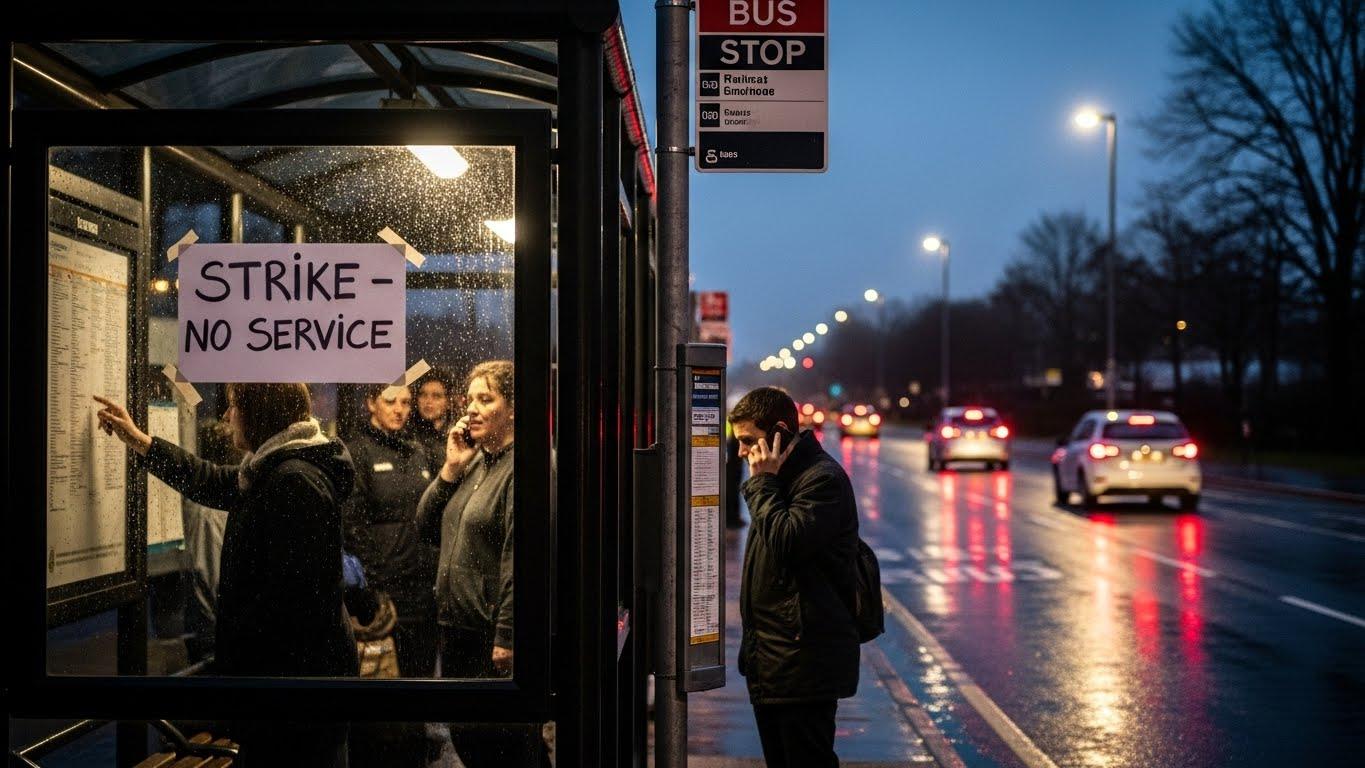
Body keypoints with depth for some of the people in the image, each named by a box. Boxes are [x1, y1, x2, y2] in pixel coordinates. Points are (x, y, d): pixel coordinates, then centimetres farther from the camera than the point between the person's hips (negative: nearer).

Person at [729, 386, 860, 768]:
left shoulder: (823, 478, -15)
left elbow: (786, 542, -25)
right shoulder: (783, 476, 17)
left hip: (804, 661, -10)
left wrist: (763, 483, -16)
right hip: (768, 658, 10)